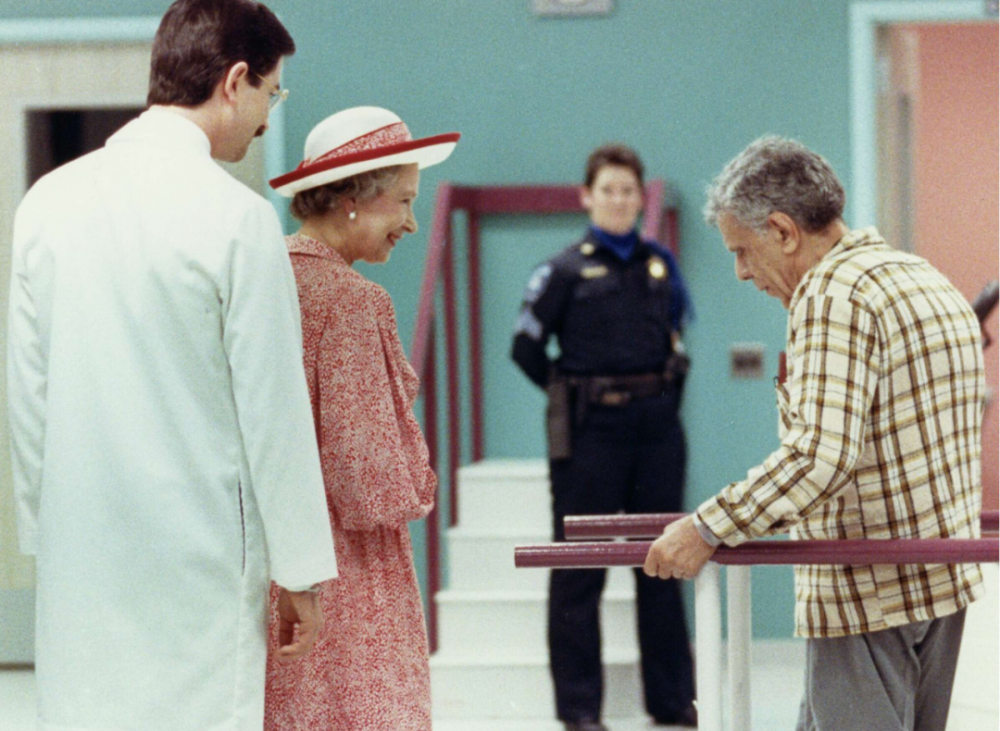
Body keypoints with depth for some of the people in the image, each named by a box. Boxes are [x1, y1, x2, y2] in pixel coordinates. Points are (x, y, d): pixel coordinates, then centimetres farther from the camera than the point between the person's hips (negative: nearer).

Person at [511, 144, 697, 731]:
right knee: (580, 568, 1)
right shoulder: (567, 272, -3)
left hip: (656, 423, 4)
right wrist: (573, 394, 1)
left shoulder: (661, 265, 9)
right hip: (591, 430, -4)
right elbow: (527, 347, 0)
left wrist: (664, 389, 12)